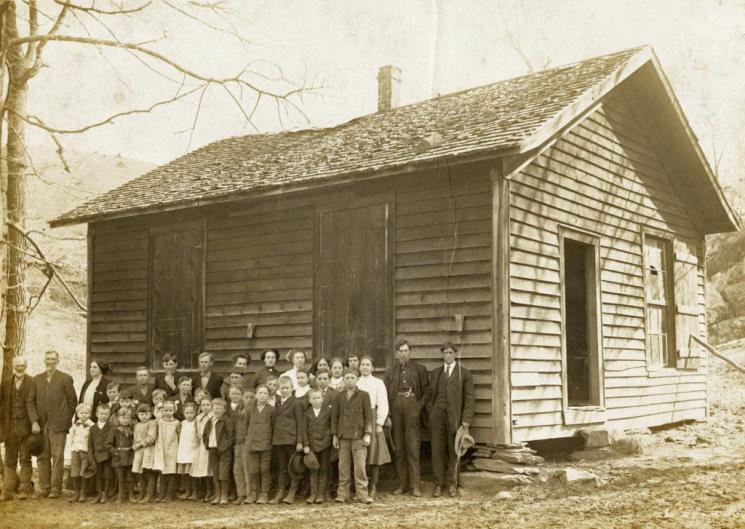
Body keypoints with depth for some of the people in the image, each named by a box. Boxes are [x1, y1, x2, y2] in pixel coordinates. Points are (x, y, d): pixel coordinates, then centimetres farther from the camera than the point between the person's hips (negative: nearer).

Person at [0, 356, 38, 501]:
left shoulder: (31, 382, -3)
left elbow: (30, 402, -10)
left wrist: (35, 422, -20)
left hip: (25, 425, -3)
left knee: (25, 459, 3)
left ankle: (24, 489, 7)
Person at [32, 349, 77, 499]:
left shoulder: (65, 379, 2)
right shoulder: (37, 379, 14)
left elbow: (72, 401, 1)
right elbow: (32, 401, 9)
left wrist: (66, 420, -4)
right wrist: (34, 421, -1)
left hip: (58, 424, -4)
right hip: (40, 424, 4)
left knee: (57, 456, -4)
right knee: (42, 457, 5)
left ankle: (56, 488, 0)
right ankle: (44, 488, 12)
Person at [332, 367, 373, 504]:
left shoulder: (363, 395, 2)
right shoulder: (340, 397, 10)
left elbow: (368, 416, 0)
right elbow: (334, 416, 12)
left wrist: (367, 434, -7)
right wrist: (334, 435, 7)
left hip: (358, 435, -3)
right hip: (343, 436, 3)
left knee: (360, 466, -5)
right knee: (343, 466, 4)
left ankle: (362, 493, 0)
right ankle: (343, 493, 10)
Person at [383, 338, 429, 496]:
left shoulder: (419, 369, 9)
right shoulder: (391, 371, 12)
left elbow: (426, 390, 6)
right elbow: (384, 391, 8)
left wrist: (420, 406, -6)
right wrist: (388, 410, -3)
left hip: (412, 407, -2)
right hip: (396, 407, 2)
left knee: (413, 446, -6)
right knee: (398, 447, 4)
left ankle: (415, 485, -2)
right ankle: (403, 483, 12)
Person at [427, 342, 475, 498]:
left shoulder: (464, 373, 5)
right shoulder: (434, 373, 14)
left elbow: (469, 398, 1)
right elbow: (431, 395, 15)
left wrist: (466, 419, -7)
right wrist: (429, 413, 3)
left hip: (454, 415, -2)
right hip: (437, 414, 2)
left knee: (453, 451, 4)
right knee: (437, 451, 0)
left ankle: (452, 484, 15)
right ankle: (438, 484, 9)